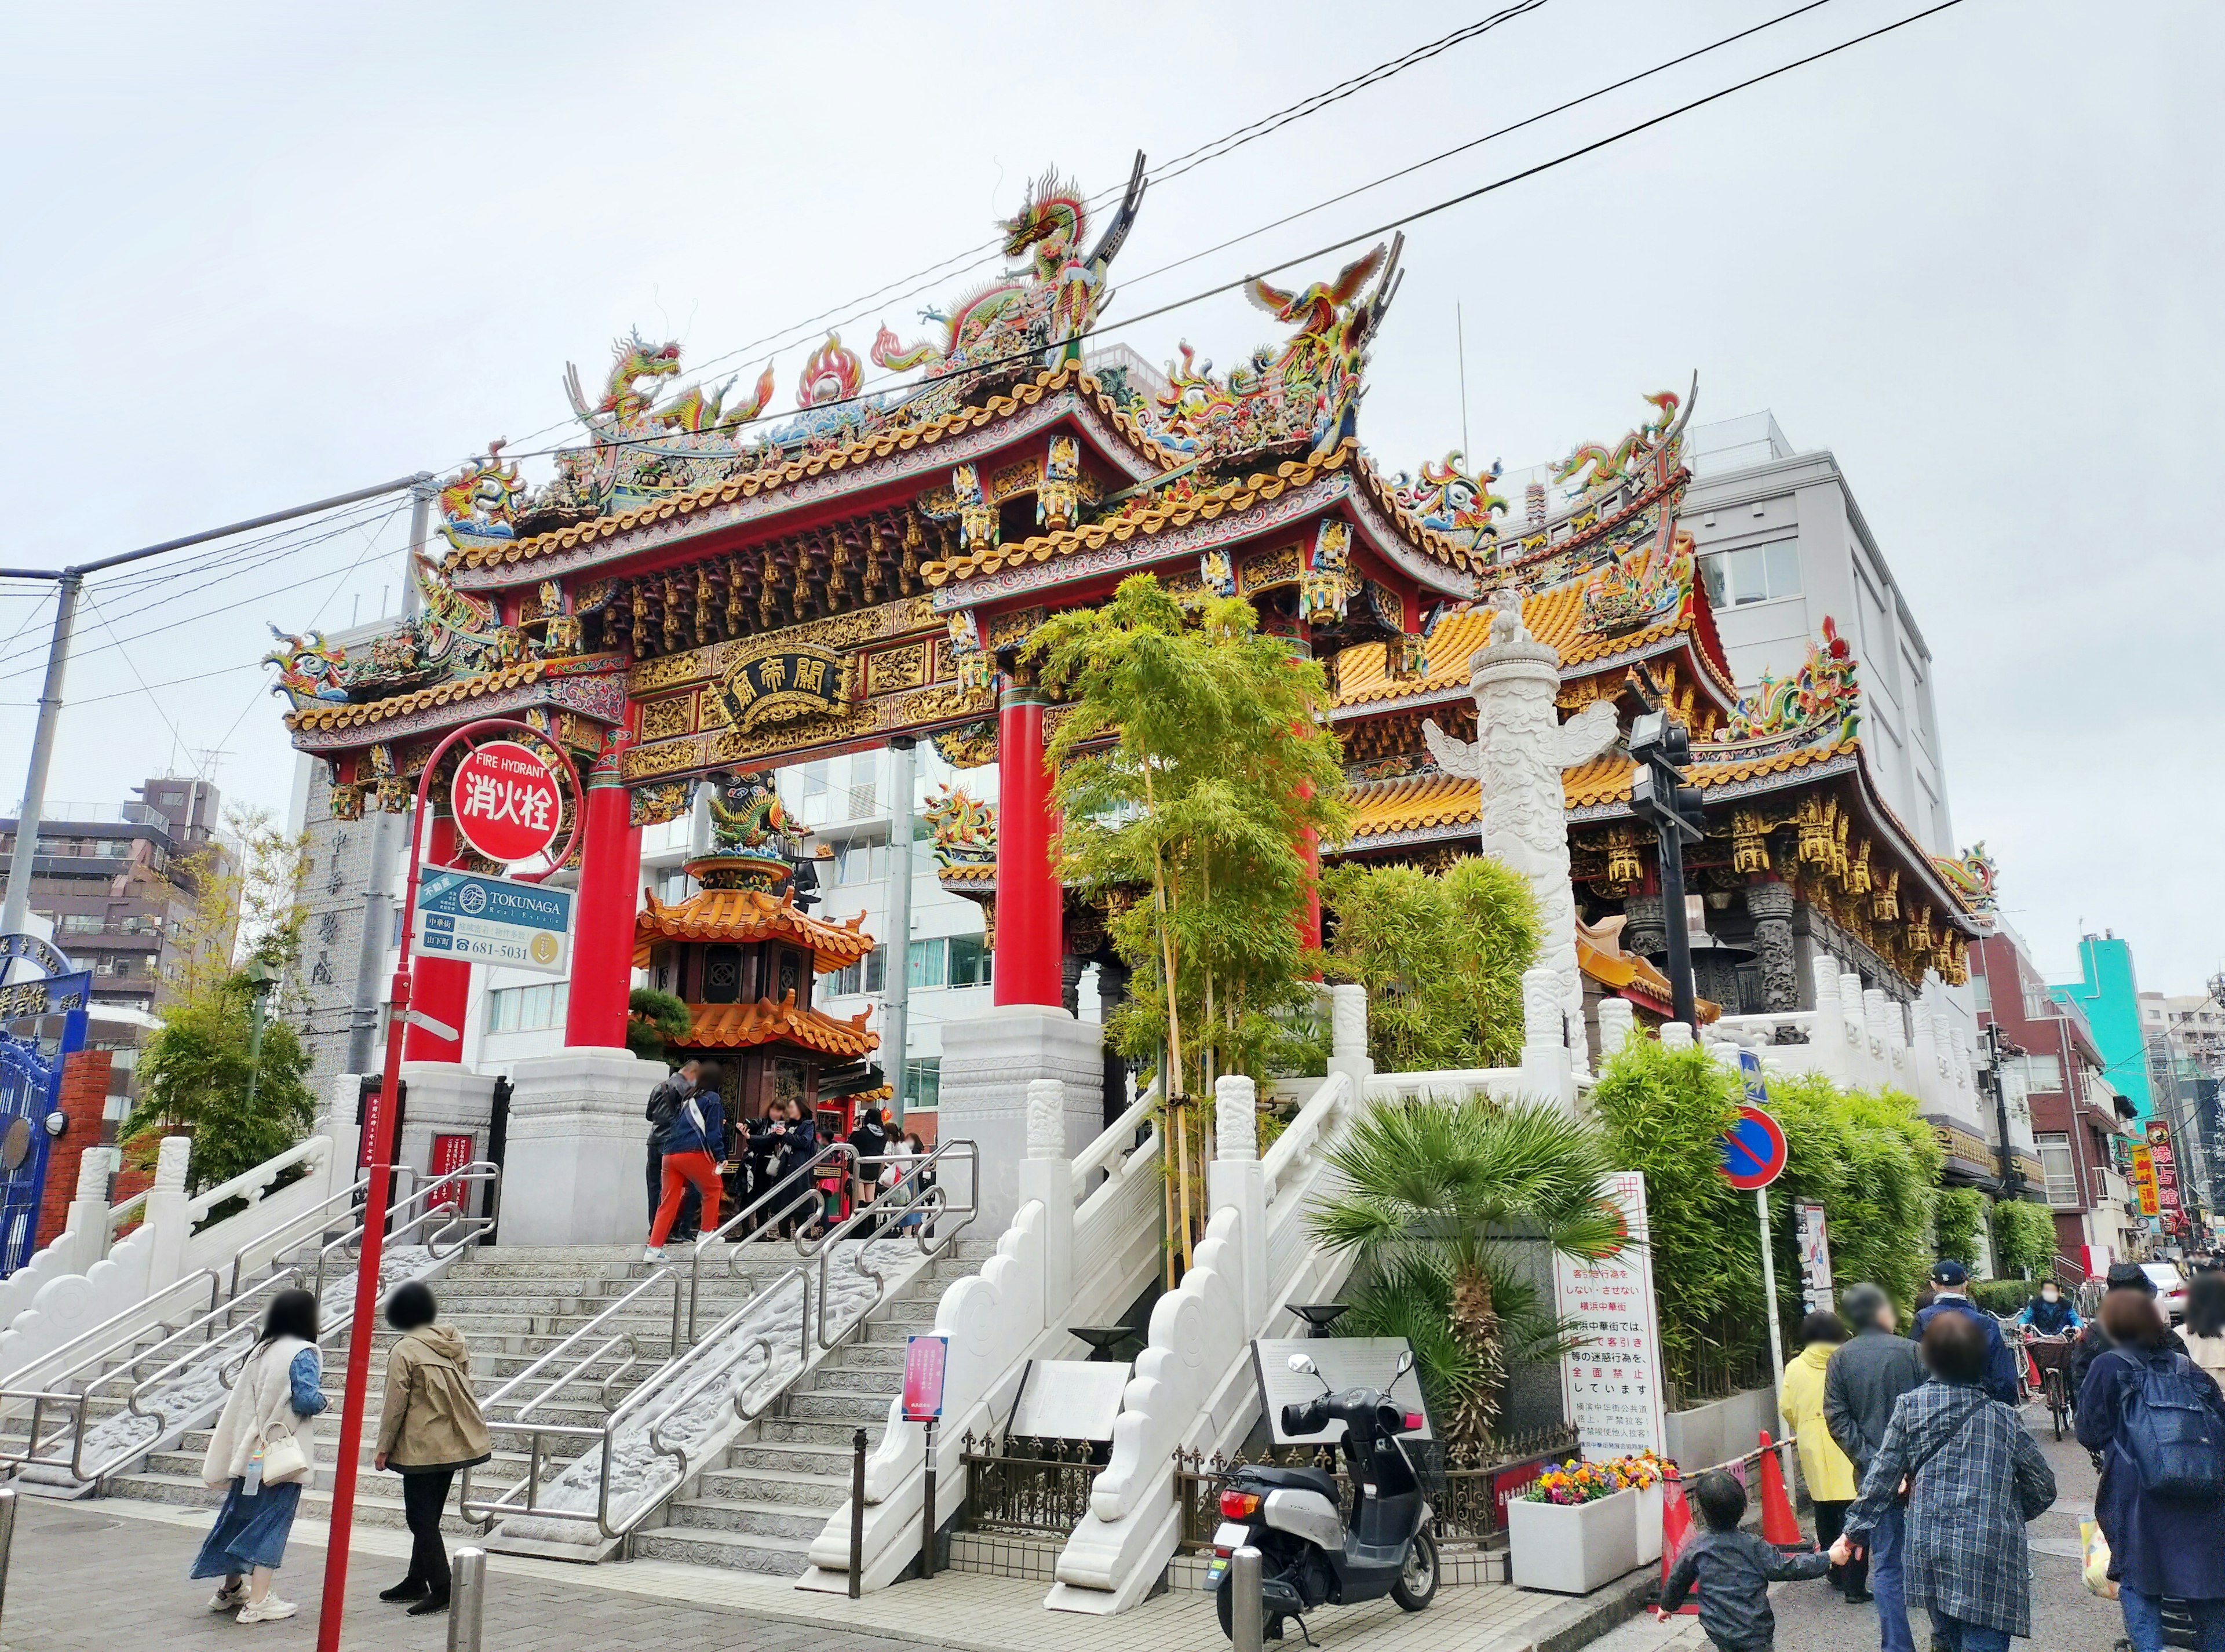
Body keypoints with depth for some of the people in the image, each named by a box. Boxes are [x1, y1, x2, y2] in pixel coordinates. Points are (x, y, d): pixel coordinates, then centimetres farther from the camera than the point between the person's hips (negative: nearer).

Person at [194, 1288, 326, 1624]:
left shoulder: (260, 1350, 8)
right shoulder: (302, 1353, -14)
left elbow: (240, 1393, 11)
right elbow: (307, 1400, -20)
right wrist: (322, 1400, 0)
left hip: (252, 1450, 7)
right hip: (283, 1454, -7)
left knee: (243, 1514, 19)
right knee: (272, 1521, -1)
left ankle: (231, 1588, 34)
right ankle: (258, 1601, 0)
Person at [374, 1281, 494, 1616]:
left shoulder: (404, 1351, -14)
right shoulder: (454, 1343, 4)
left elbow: (395, 1405, -12)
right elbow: (466, 1390, 13)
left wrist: (384, 1448, -1)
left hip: (422, 1447, -7)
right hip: (454, 1443, 7)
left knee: (421, 1517, 0)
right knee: (429, 1515, 18)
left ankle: (441, 1590, -2)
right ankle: (416, 1582, 28)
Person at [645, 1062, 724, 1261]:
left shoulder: (688, 1099, 21)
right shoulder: (712, 1099, 0)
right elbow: (713, 1132, -6)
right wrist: (720, 1158, -5)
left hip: (671, 1153, 6)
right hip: (694, 1153, -6)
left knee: (669, 1200, 6)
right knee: (713, 1188, 16)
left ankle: (654, 1248, 1)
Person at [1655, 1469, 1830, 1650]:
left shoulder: (1696, 1547, -6)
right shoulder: (1753, 1546, -15)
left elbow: (1677, 1579, 5)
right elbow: (1785, 1568, -10)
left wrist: (1667, 1606, 24)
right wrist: (1828, 1558, -2)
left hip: (1718, 1631, 3)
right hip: (1755, 1633, -3)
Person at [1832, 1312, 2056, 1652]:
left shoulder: (1910, 1406, 1)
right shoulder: (2005, 1419, 1)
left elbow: (1881, 1478, 3)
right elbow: (2043, 1488, 9)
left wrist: (1853, 1534, 11)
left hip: (1928, 1552, 1)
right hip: (1990, 1559, -1)